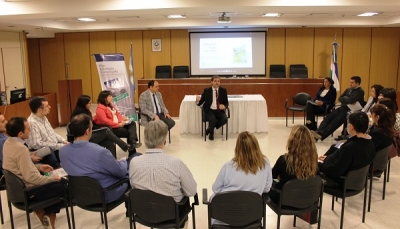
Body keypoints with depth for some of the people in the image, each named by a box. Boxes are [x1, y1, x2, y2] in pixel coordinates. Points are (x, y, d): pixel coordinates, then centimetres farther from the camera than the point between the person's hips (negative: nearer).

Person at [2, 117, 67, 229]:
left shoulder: (8, 143, 2)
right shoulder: (21, 149, -28)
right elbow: (31, 177, -29)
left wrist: (39, 167, 11)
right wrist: (52, 178, -16)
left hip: (19, 185, 10)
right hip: (27, 190, -10)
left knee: (62, 181, 14)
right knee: (64, 188, -2)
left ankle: (41, 210, 16)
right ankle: (45, 213, 16)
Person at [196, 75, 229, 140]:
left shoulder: (223, 90, 6)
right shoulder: (207, 90, 1)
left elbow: (226, 102, 8)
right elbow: (200, 102, 1)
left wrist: (224, 106, -16)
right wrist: (198, 100, -24)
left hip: (219, 111, 2)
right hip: (209, 111, -2)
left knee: (225, 119, -28)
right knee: (212, 119, -34)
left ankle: (210, 129, -1)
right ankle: (211, 132, 2)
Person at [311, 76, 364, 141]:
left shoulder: (360, 91, -7)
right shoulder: (348, 89, 18)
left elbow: (351, 100, -22)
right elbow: (340, 98, 10)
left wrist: (344, 98, -3)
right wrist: (347, 99, -8)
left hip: (350, 111, -8)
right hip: (342, 108, 8)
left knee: (336, 121, -26)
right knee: (328, 117, -14)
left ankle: (322, 135, -33)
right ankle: (318, 132, -26)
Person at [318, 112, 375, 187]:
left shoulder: (350, 147, -34)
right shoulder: (369, 143, -3)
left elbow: (335, 171, -29)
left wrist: (318, 165, -15)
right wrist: (328, 158, 15)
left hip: (341, 182, -9)